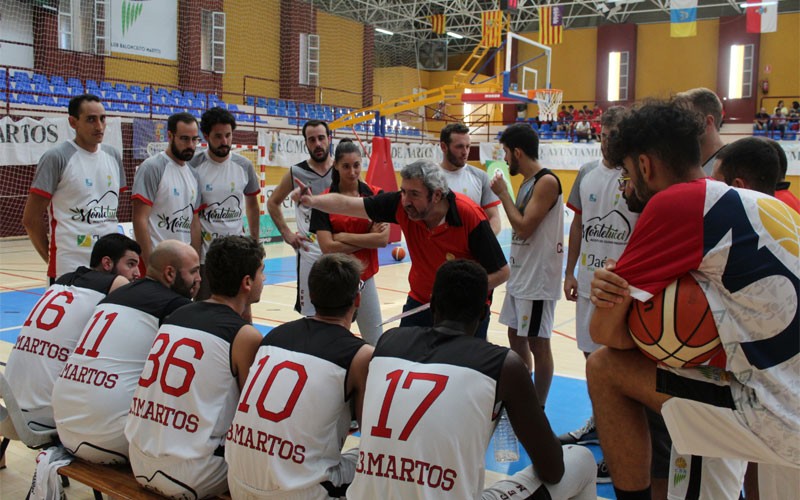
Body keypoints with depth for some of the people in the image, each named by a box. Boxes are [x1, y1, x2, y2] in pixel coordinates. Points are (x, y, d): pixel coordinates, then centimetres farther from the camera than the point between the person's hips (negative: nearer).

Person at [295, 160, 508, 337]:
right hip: (420, 303, 4)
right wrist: (312, 200, -24)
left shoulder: (471, 217, -27)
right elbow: (347, 204, -9)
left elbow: (501, 272, -19)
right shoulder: (402, 204, -16)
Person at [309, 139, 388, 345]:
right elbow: (328, 247, -14)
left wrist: (343, 236, -13)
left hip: (365, 279, 2)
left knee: (376, 343, 9)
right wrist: (368, 238, -13)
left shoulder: (376, 195, -2)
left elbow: (383, 239, -12)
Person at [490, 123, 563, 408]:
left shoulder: (546, 181, -16)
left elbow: (524, 227, -22)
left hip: (538, 278, -10)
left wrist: (503, 193, -13)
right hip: (520, 275, 10)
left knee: (537, 344, 0)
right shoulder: (527, 182, 12)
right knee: (515, 337, 16)